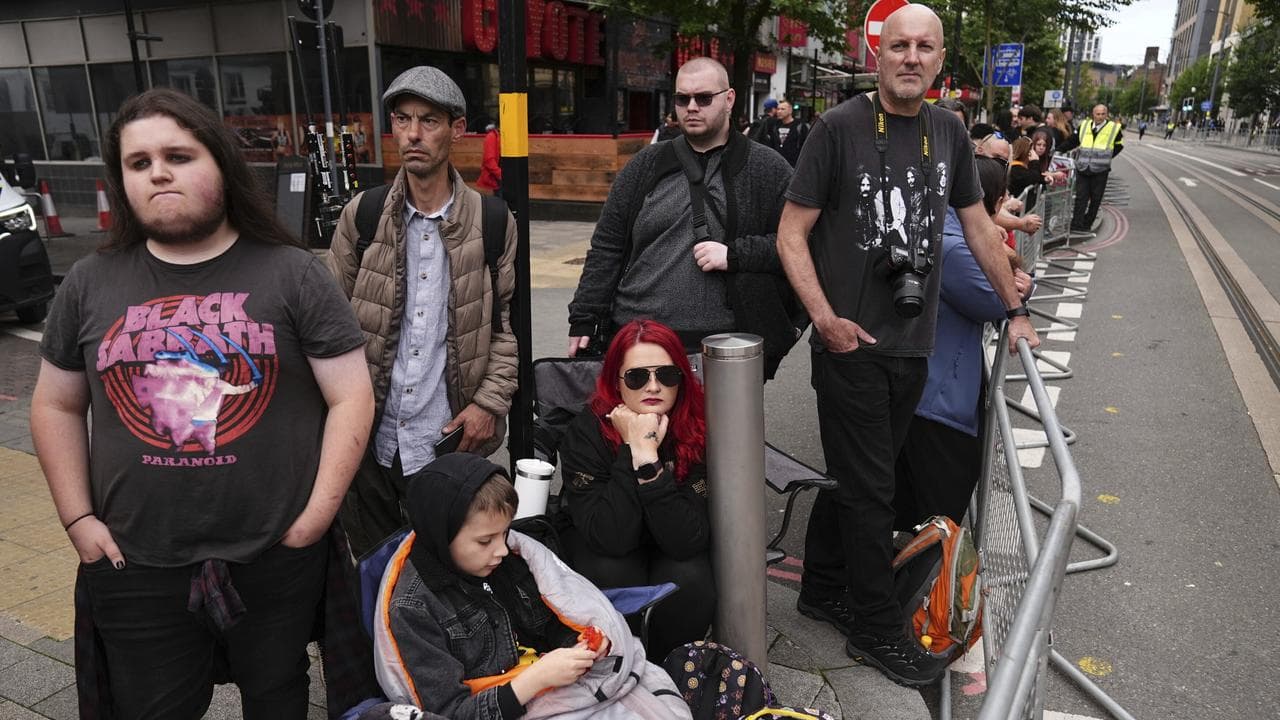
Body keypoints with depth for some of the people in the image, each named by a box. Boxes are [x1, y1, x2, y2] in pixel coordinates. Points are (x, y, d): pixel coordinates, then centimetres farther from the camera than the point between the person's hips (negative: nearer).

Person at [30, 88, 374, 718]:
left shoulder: (292, 274, -6)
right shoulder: (91, 284, 2)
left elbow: (351, 397, -8)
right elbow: (57, 406, 11)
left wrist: (319, 512, -12)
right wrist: (78, 519, 3)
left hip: (277, 557, -2)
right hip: (135, 566, 2)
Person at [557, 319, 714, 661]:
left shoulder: (699, 431, -23)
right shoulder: (586, 432, -24)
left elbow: (688, 541, -30)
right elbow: (610, 538, -33)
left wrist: (648, 457, -39)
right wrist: (633, 450, -37)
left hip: (671, 548, 1)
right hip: (601, 549, -1)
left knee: (690, 581, -30)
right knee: (613, 576, -32)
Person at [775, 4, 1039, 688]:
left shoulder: (949, 132, 10)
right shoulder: (839, 127, -7)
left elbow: (979, 227, 19)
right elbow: (791, 235, -7)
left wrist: (1015, 309, 19)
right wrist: (825, 318, -17)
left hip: (913, 344, 5)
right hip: (851, 343, -5)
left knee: (854, 475, 17)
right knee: (869, 489, 2)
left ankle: (822, 589, 34)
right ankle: (877, 629, 19)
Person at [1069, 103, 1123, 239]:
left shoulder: (1114, 128, 2)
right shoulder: (1084, 126, 8)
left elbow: (1119, 145, 12)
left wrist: (1106, 157, 5)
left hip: (1100, 170, -1)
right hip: (1082, 168, 1)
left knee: (1095, 199, 4)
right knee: (1081, 197, -4)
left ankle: (1087, 225, 13)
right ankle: (1077, 226, -7)